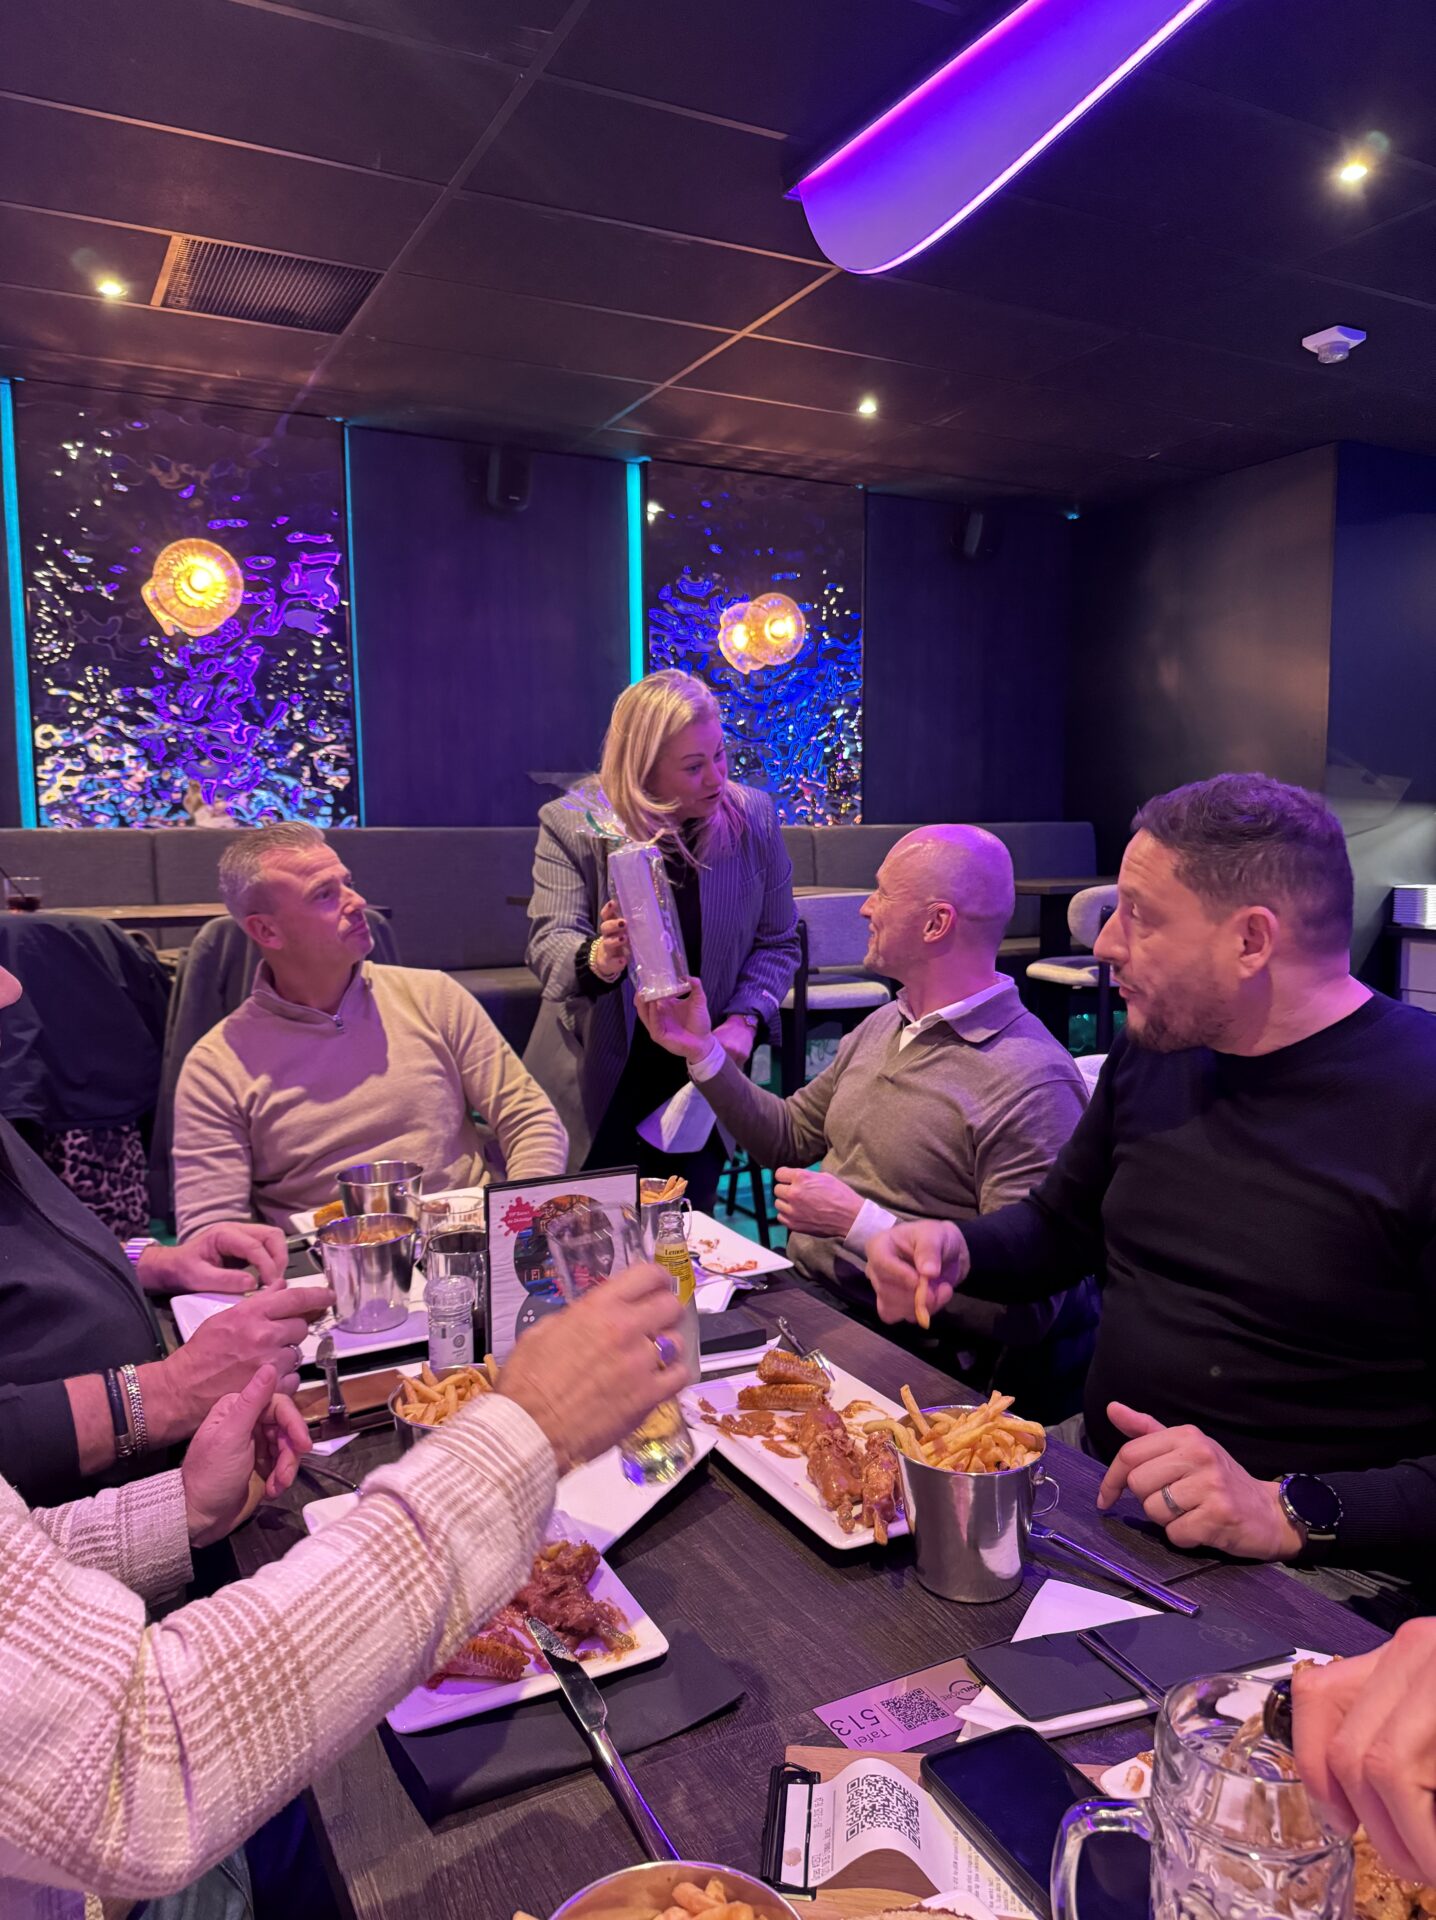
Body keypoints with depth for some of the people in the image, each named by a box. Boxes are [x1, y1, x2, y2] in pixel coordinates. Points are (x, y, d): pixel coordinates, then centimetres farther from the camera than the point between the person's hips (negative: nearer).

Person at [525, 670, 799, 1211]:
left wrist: (743, 1020, -12)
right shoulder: (571, 825, -11)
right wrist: (597, 959, -41)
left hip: (700, 1074, 2)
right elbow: (548, 942, -17)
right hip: (597, 1083, -1)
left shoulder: (753, 818, -5)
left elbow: (777, 943, 4)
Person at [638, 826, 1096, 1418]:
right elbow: (787, 1136, 20)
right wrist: (703, 1053, 9)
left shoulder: (1031, 1083, -20)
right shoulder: (883, 1026, 10)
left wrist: (858, 1224, -21)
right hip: (798, 1295, 8)